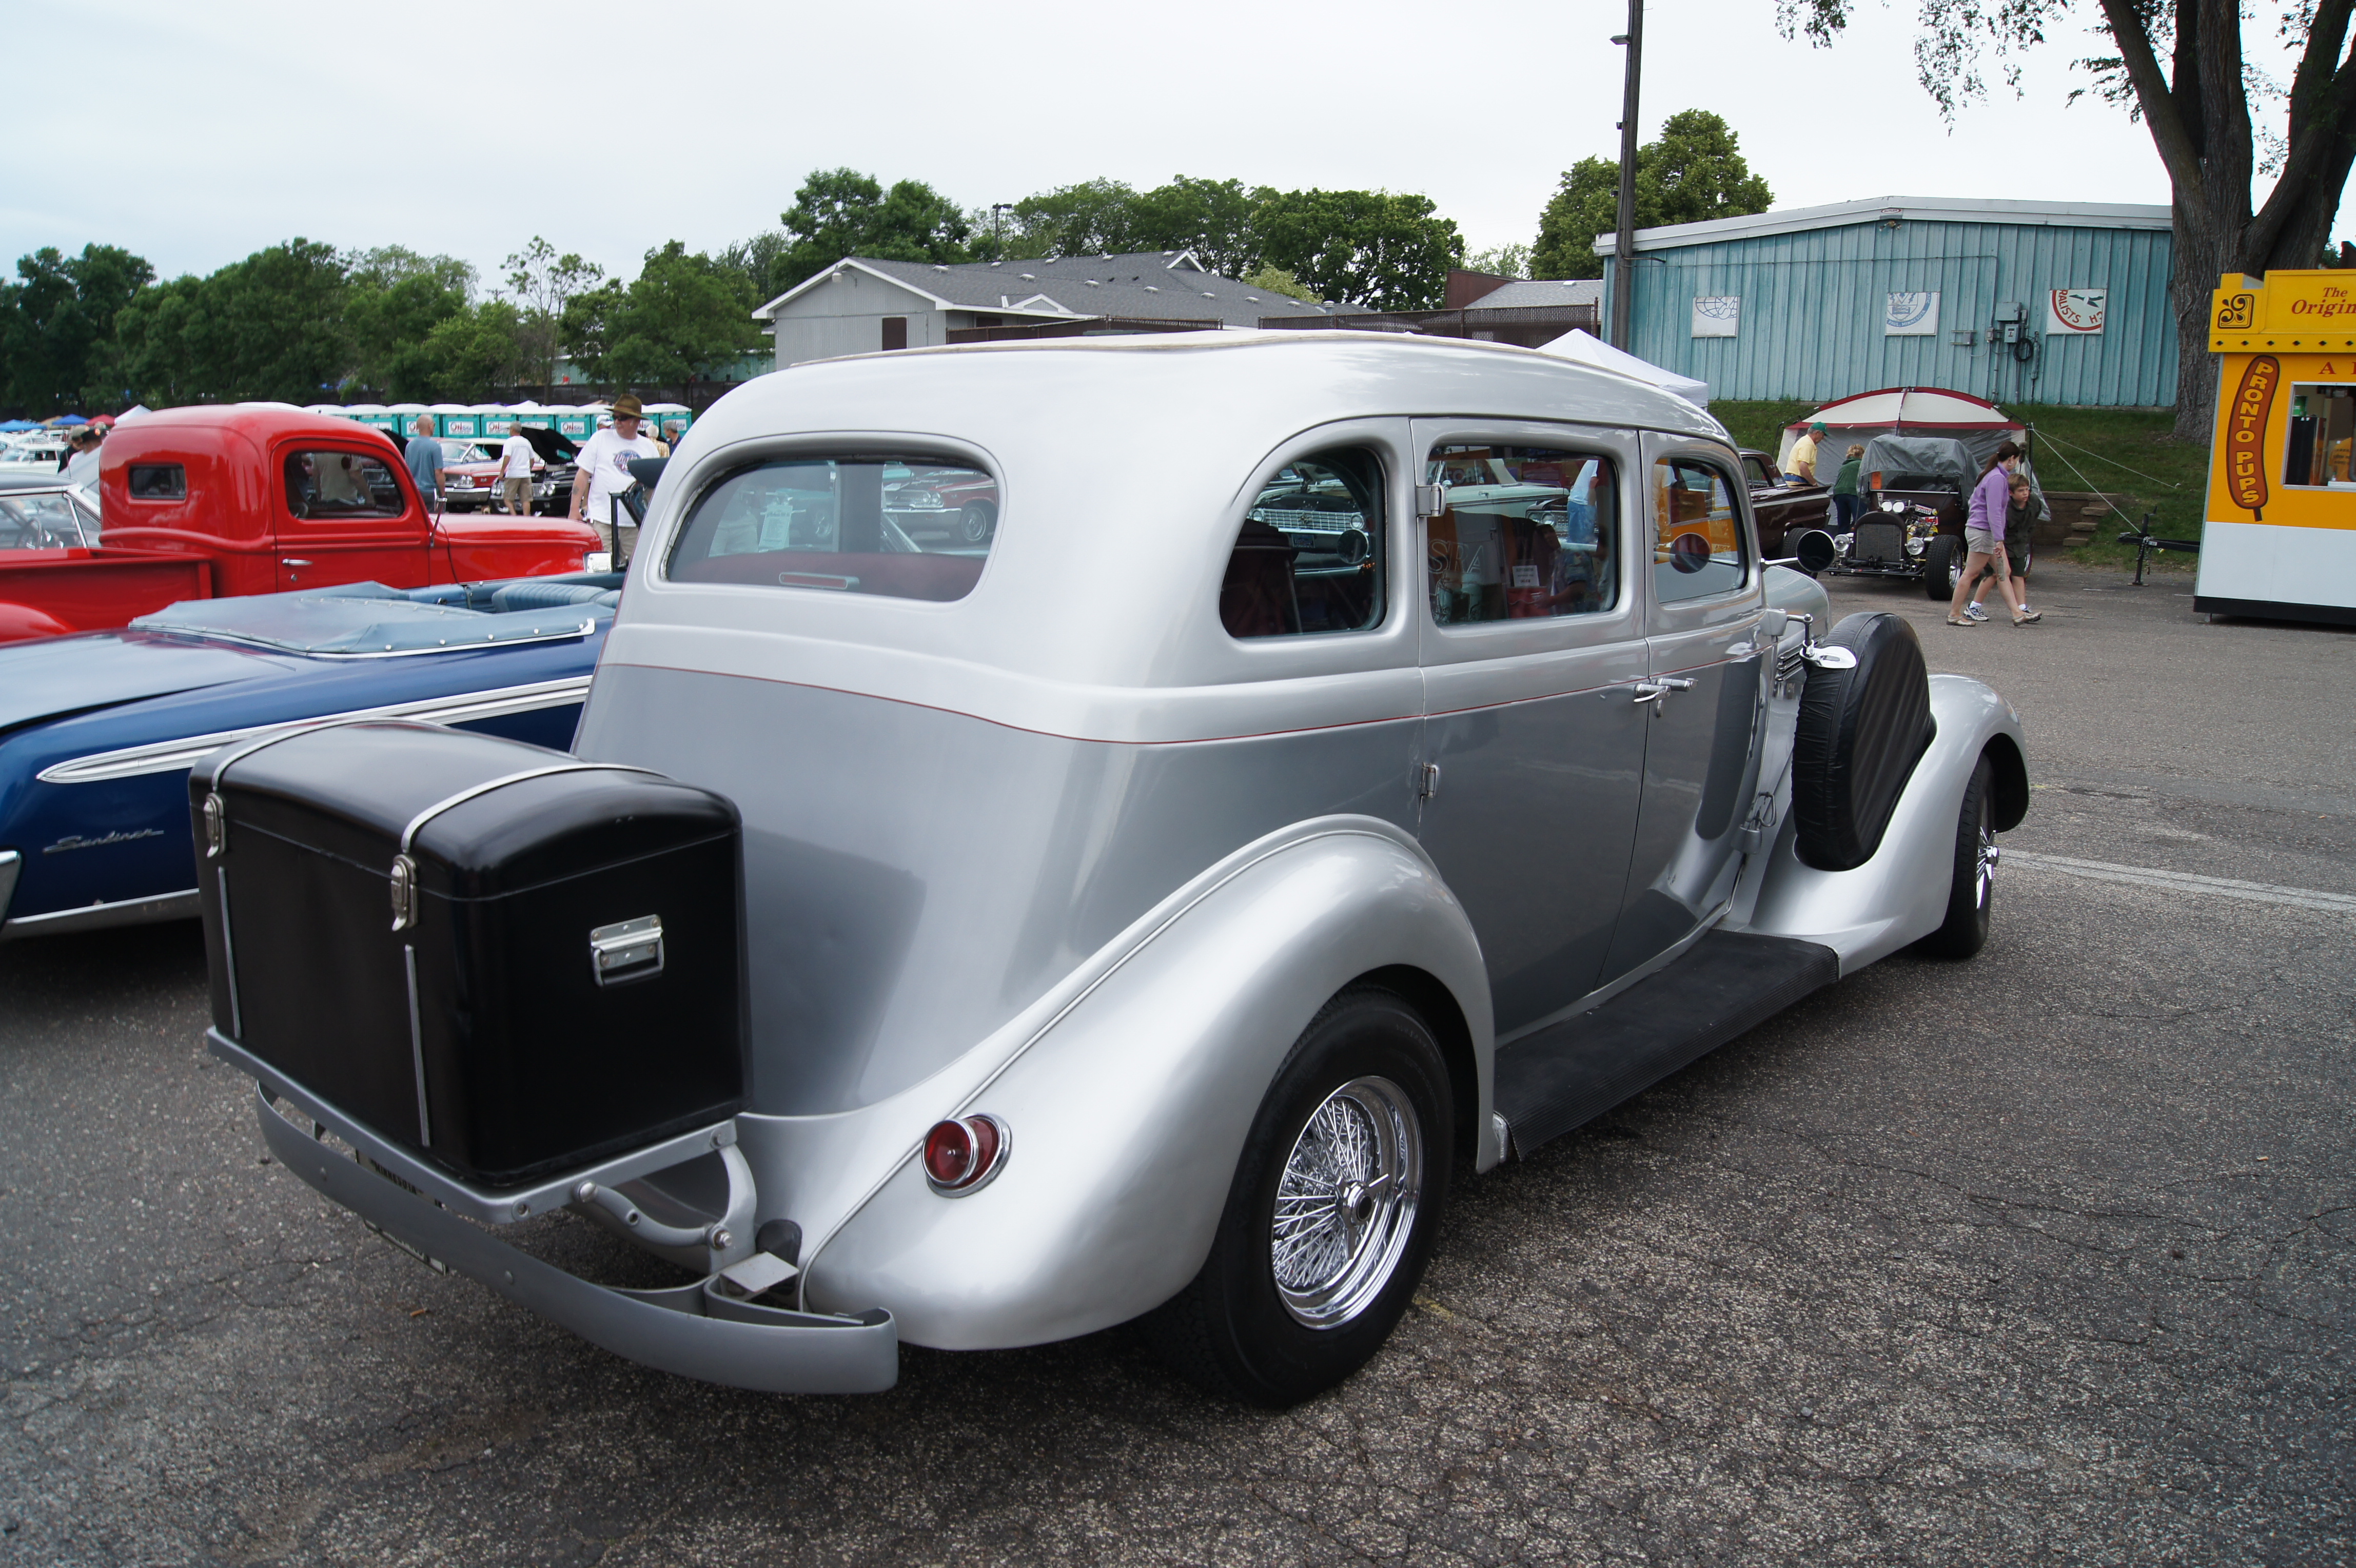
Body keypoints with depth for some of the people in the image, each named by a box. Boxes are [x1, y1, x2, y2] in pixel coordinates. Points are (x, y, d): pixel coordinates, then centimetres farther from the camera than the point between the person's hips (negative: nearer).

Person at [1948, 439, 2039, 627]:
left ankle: (2018, 614, 9)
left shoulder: (1994, 475, 13)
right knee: (1971, 574, -4)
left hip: (1988, 533, 11)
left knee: (2004, 572, 9)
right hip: (1982, 532, -11)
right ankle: (1954, 615, 3)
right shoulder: (1997, 478, -18)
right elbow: (1993, 512, -23)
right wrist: (1999, 539, -25)